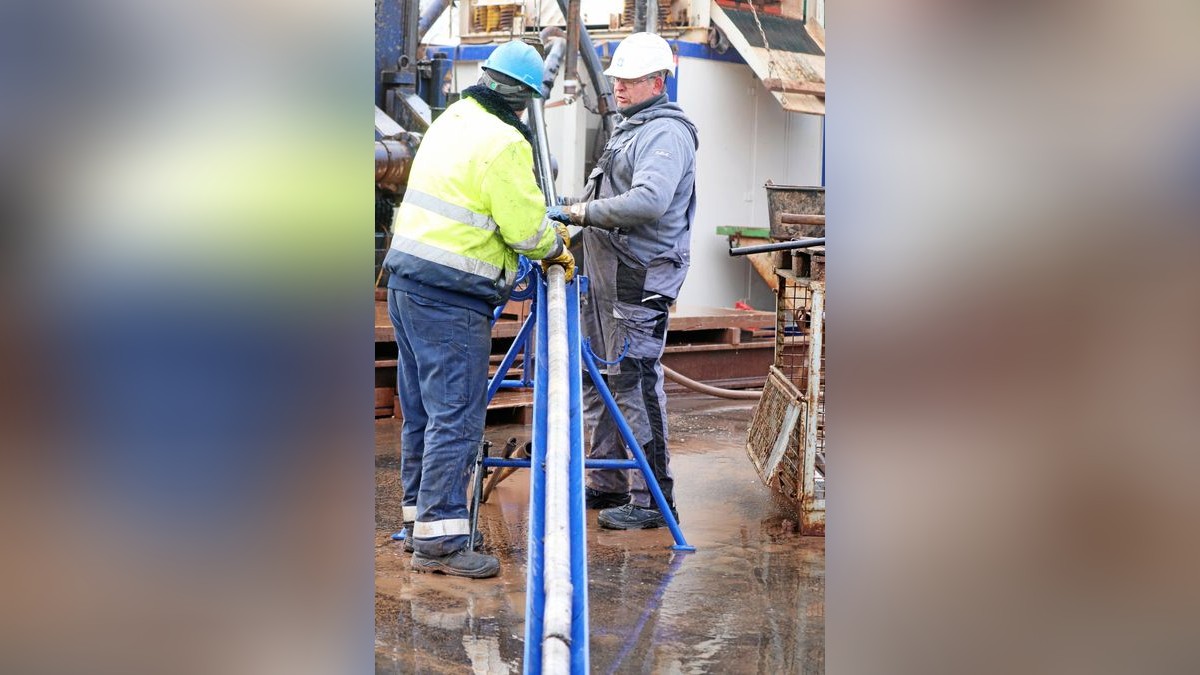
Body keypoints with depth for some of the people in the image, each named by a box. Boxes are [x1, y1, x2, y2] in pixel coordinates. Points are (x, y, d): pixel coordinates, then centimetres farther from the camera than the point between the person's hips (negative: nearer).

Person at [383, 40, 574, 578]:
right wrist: (556, 247, 7)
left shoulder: (450, 121, 15)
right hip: (451, 295, -10)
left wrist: (546, 230, 19)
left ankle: (419, 518, 27)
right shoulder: (503, 142, -14)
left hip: (407, 277, 10)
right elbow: (525, 226, -14)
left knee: (421, 409, 16)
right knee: (456, 416, -5)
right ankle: (440, 540, -2)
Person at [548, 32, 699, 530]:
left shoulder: (667, 133, -12)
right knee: (596, 380, 14)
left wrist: (581, 212, -26)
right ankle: (607, 485, 25)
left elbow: (648, 201, -29)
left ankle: (653, 499, -1)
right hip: (605, 274, 11)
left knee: (635, 382, -10)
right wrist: (578, 214, 15)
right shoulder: (629, 128, 21)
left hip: (640, 278, -11)